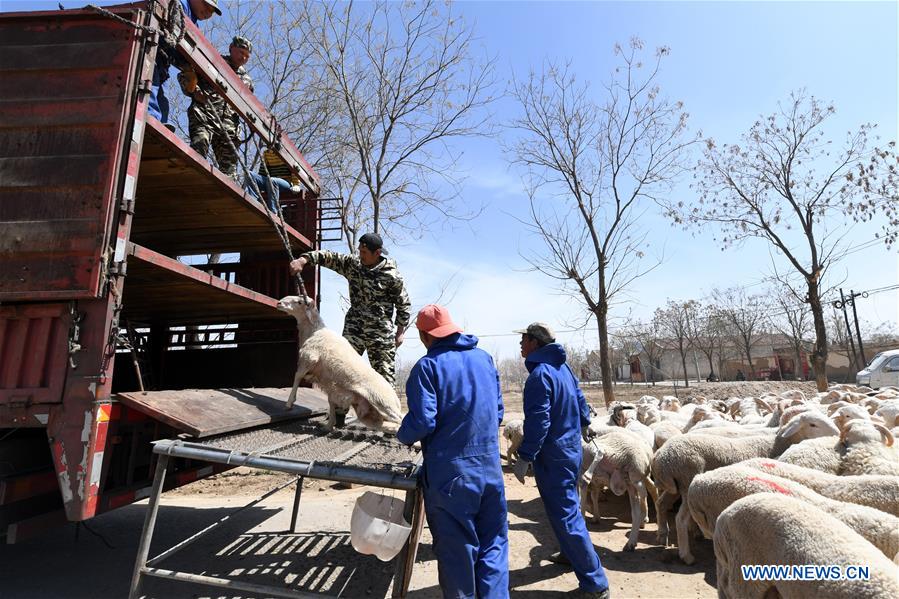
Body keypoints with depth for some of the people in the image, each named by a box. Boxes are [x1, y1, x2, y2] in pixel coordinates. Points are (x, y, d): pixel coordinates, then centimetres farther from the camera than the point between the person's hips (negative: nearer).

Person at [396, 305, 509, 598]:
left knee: (457, 551, 12)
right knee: (493, 543, 18)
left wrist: (402, 436, 3)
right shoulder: (484, 358, 6)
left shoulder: (428, 365, -11)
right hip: (490, 467, 5)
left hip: (450, 473, -4)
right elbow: (498, 411, 12)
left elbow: (423, 421, -17)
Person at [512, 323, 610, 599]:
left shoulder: (540, 374, -23)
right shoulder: (563, 367, 6)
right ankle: (572, 553, 45)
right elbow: (580, 400, 18)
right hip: (571, 450, 10)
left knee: (565, 514, 0)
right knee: (568, 505, 25)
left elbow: (538, 421, -27)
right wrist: (583, 423, 36)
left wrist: (524, 458, -22)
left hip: (552, 456, -10)